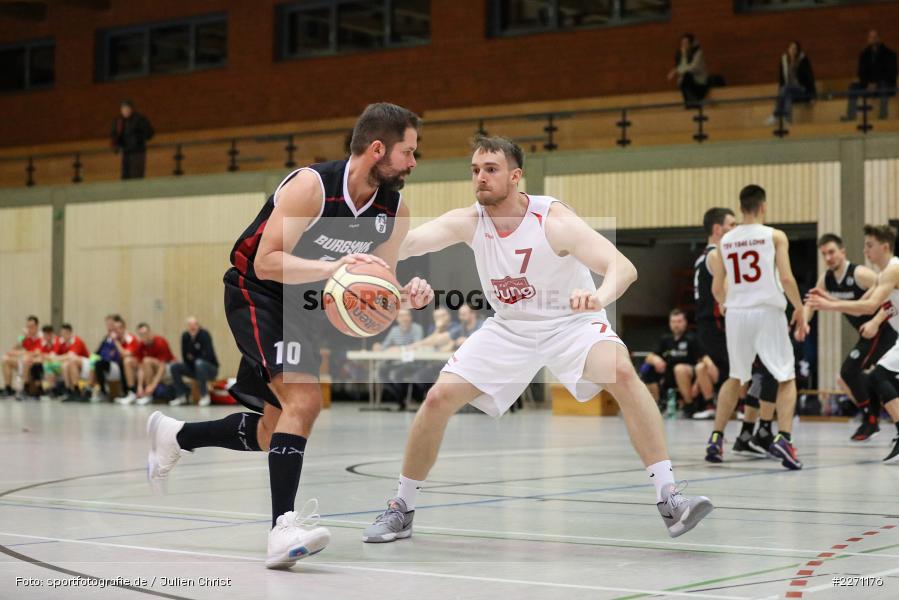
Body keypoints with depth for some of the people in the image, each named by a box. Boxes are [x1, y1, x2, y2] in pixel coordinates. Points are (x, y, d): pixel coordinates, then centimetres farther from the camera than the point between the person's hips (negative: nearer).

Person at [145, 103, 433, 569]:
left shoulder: (394, 211, -6)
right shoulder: (311, 186, -25)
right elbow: (266, 263, -27)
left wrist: (406, 296, -22)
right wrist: (333, 267, -40)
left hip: (306, 307, 8)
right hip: (257, 295, -8)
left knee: (273, 434, 15)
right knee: (304, 399, -28)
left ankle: (173, 435, 38)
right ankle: (283, 528, -30)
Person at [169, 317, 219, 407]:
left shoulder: (204, 335, -17)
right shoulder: (185, 336, -1)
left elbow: (208, 354, -24)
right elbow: (185, 356, 1)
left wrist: (194, 358, -13)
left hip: (211, 368, -5)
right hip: (192, 368, 5)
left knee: (199, 363, -38)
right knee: (174, 367, -14)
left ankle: (205, 396, -29)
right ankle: (182, 395, -8)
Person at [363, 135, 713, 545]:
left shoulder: (553, 220, -25)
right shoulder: (468, 222, -13)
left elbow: (624, 268, -33)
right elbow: (408, 243, -28)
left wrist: (599, 296, -56)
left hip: (571, 323, -4)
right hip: (509, 329, 4)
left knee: (622, 373, -32)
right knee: (438, 398, -7)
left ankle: (668, 499, -28)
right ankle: (401, 509, 13)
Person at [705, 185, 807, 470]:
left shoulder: (725, 241, 9)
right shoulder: (775, 236, -2)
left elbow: (717, 289, 11)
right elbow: (786, 278, -11)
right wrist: (800, 310, 1)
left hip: (736, 314, 4)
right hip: (768, 311, -4)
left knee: (735, 378, 21)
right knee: (786, 378, 4)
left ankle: (716, 438, 18)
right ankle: (783, 438, -14)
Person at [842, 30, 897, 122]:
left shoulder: (889, 54, -5)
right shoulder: (864, 55, 7)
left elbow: (891, 73, -11)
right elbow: (862, 72, 6)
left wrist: (876, 84, -21)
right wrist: (868, 84, -14)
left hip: (886, 84, -4)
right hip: (869, 84, 4)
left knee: (883, 85, -38)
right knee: (853, 86, -17)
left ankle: (883, 113, -36)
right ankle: (851, 115, -22)